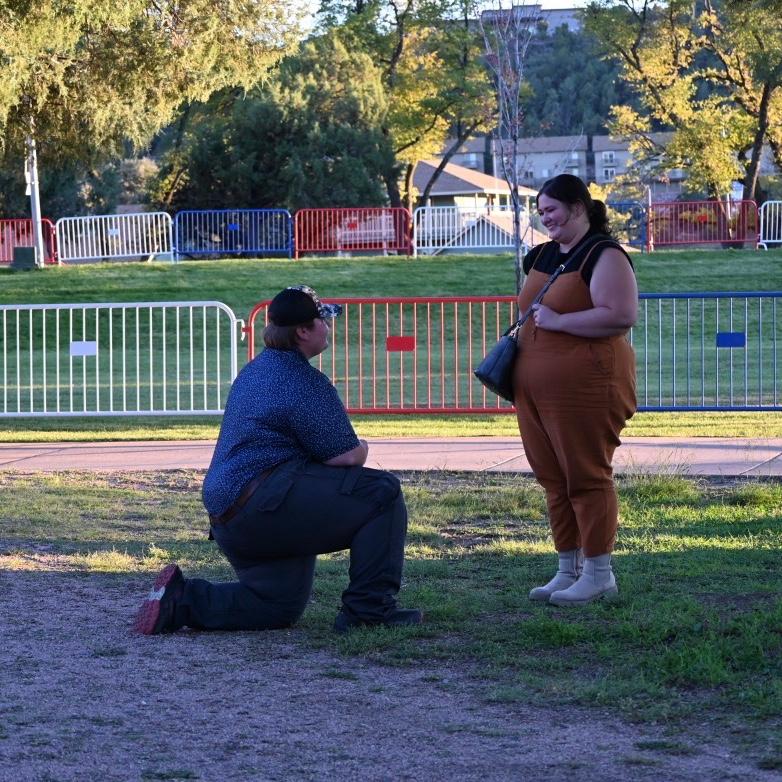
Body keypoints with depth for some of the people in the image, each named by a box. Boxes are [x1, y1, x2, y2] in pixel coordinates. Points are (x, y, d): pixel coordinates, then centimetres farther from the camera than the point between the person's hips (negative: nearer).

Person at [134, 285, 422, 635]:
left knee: (278, 608, 17)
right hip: (263, 506, -11)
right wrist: (361, 448, 11)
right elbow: (347, 455, -13)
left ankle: (182, 599, 5)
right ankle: (370, 609, -12)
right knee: (382, 491, -12)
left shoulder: (253, 372, 21)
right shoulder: (305, 382, -11)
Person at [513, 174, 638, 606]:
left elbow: (621, 315, -21)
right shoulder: (541, 256, 17)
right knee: (553, 479, 10)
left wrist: (557, 321, -19)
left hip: (585, 385, -8)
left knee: (586, 476, -3)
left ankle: (598, 573, 4)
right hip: (535, 386, 8)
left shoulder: (604, 255, -9)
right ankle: (568, 569, 19)